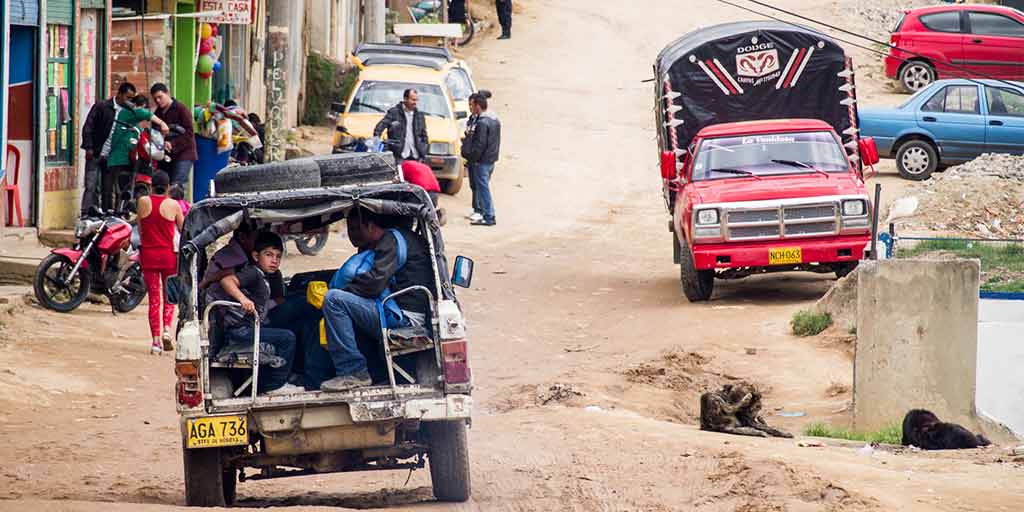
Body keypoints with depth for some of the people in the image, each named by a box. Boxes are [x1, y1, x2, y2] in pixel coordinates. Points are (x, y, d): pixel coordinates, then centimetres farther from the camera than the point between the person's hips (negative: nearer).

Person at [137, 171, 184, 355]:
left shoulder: (143, 202, -4)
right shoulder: (173, 205, -8)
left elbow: (140, 229, 6)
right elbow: (182, 230, 5)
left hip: (148, 254, 1)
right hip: (168, 254, -1)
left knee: (154, 298, 6)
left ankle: (156, 340, 1)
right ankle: (167, 329, -8)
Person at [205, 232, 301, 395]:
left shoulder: (261, 277, 16)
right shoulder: (253, 273, -13)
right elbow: (226, 280, -30)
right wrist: (243, 299, -44)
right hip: (238, 331, -11)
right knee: (287, 338, -16)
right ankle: (275, 385, -10)